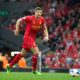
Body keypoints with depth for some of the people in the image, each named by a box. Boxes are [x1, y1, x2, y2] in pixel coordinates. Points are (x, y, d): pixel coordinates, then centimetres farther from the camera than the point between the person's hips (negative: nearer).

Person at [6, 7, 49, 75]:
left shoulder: (42, 20, -2)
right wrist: (17, 29, -8)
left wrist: (46, 36, -4)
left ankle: (9, 66, 31)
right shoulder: (30, 18, -17)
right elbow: (19, 20, -5)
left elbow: (44, 28, 12)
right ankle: (34, 70, -4)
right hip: (28, 36, -7)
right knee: (36, 52, -19)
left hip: (33, 38, 7)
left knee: (22, 54, 17)